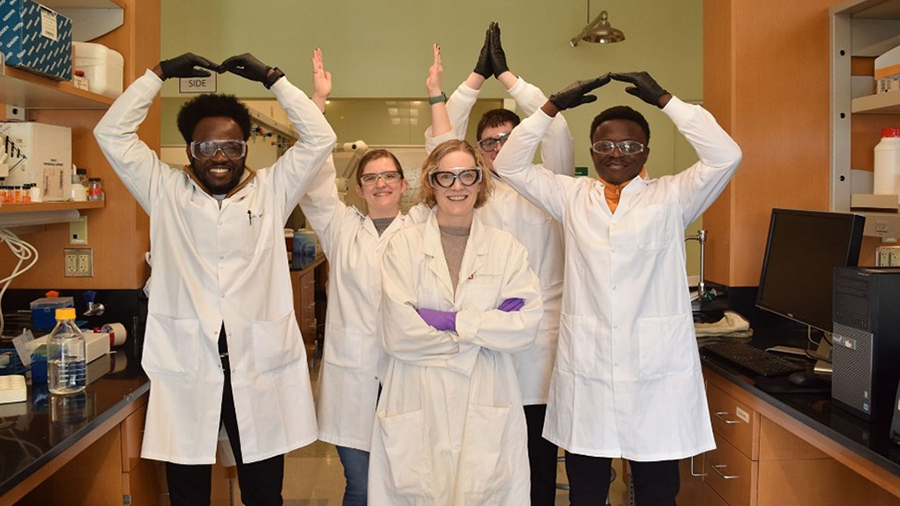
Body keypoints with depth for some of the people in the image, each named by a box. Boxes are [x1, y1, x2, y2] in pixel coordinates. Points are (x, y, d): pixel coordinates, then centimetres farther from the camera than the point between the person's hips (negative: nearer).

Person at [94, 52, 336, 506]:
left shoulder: (271, 191, 7)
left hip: (260, 366, 0)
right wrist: (159, 74, 5)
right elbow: (111, 133, 5)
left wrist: (272, 78, 1)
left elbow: (320, 138, 2)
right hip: (185, 367, 0)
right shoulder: (166, 192, 8)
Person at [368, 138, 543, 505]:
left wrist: (451, 321, -12)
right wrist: (482, 328, -7)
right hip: (419, 407, -1)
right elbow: (397, 333, -9)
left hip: (486, 408, 1)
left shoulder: (506, 249, 7)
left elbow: (526, 326, -5)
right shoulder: (404, 245, 2)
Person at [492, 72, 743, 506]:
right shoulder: (572, 197, 9)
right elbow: (510, 164, 7)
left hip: (656, 371, -1)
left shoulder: (671, 197, 4)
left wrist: (663, 99, -8)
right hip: (585, 369, 2)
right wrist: (554, 106, -1)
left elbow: (725, 156, -8)